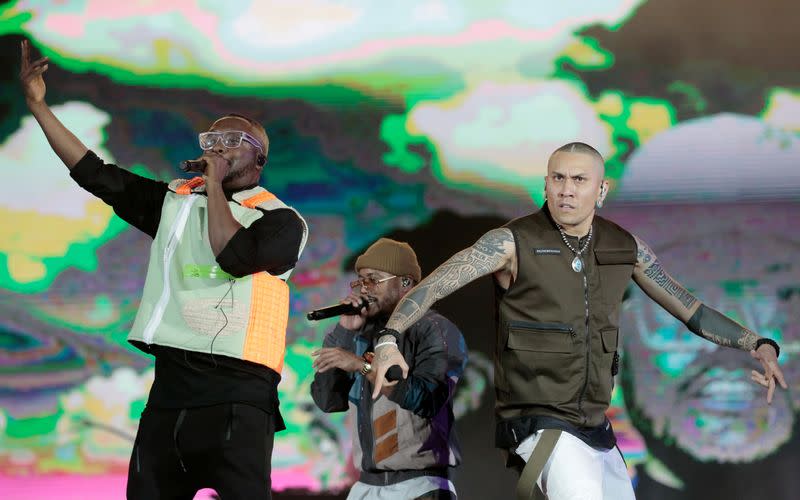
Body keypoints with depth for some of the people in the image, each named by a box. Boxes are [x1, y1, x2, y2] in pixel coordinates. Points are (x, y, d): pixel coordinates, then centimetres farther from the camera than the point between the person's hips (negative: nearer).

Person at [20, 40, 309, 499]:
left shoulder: (281, 220, 0)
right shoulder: (176, 201, 15)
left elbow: (234, 256, -19)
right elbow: (95, 174, 14)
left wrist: (216, 185, -7)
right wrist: (39, 106, 10)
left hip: (235, 393, -5)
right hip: (171, 384, 6)